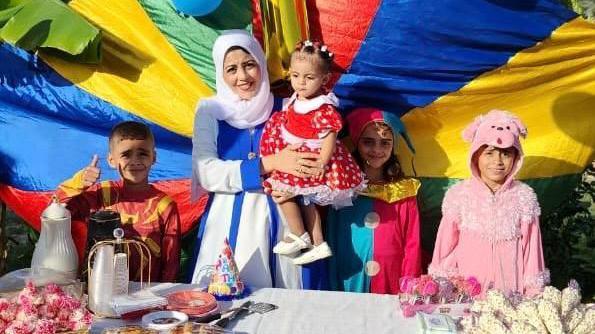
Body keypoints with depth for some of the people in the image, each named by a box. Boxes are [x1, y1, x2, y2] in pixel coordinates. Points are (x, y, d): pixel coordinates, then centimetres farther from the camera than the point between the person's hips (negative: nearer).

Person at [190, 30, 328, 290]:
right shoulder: (210, 111, 3)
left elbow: (309, 163, 7)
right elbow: (205, 172, -9)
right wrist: (269, 163, -17)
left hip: (278, 219, 1)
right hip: (228, 225, 0)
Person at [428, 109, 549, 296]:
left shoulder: (524, 197, -1)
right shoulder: (458, 195, -3)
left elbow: (530, 246, 3)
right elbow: (446, 244, 3)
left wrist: (533, 293, 4)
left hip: (511, 289, 1)